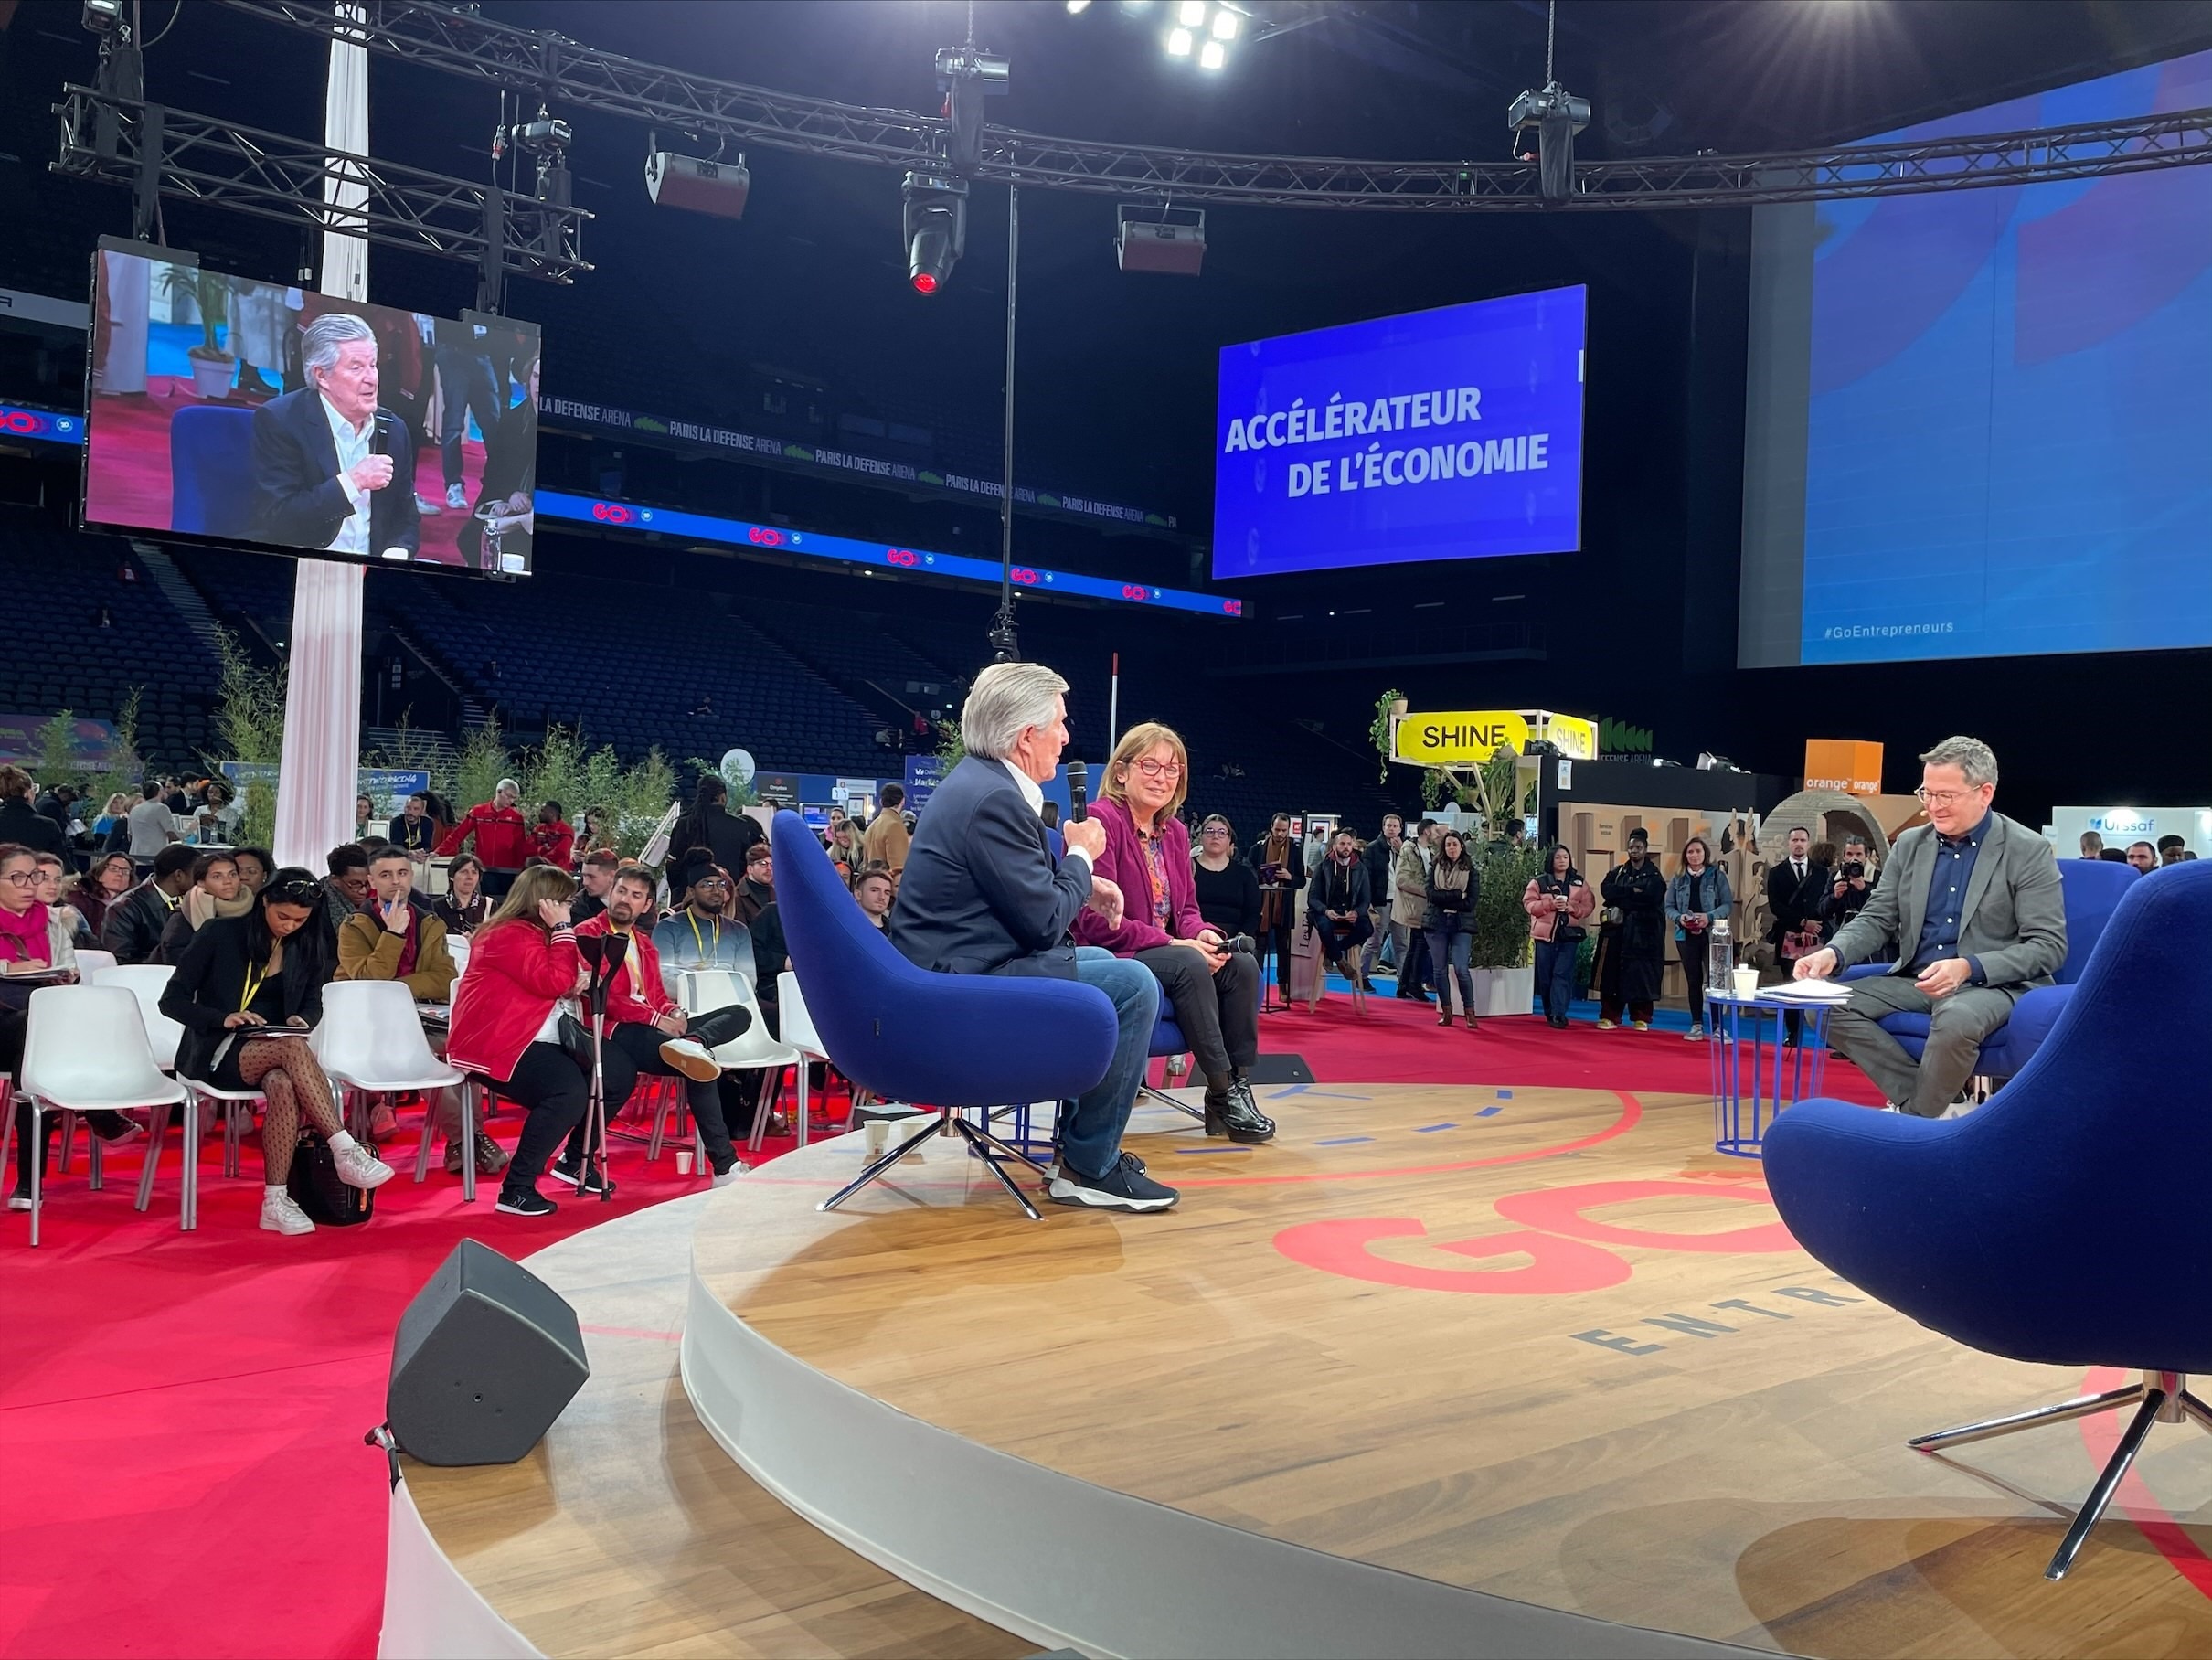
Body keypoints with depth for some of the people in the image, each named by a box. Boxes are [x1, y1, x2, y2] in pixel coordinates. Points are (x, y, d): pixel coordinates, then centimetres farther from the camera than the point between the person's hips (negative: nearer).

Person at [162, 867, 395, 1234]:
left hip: (273, 1054, 3)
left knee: (283, 1084, -36)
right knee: (293, 1048, -35)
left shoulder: (310, 947, 6)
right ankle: (345, 1153, -39)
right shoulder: (220, 935, -6)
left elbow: (313, 1005, 18)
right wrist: (223, 1018, -21)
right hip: (216, 1053, -3)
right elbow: (171, 1001, -5)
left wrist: (300, 1021, -7)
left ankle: (276, 1201, -35)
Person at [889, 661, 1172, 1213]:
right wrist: (1081, 855, -1)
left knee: (1101, 960, 25)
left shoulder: (978, 780, 12)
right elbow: (1045, 920, -18)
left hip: (949, 970, 11)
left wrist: (1082, 884, 10)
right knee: (1133, 985, -12)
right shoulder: (993, 799, -21)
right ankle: (1090, 1167, -2)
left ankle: (1086, 1136, 30)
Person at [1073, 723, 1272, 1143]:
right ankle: (1222, 1092, -23)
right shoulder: (1101, 820, -13)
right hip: (1107, 959, -8)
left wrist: (1203, 933, -10)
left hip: (1164, 953, 8)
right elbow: (1097, 921, -19)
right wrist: (1174, 945, -22)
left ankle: (1238, 1086, -12)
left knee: (1243, 966, -15)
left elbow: (1187, 908, 16)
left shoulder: (1174, 832, 12)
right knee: (1188, 964, -32)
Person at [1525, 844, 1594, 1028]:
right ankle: (1550, 1013, 21)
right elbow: (1529, 904, -4)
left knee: (1563, 974, -9)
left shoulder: (1579, 883, 8)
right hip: (1545, 934, 0)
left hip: (1569, 935, 0)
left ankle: (1558, 1015, -10)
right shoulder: (1538, 881, 2)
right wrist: (1550, 904, -17)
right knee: (1546, 976, 6)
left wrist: (1572, 907, -13)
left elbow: (1588, 905, 5)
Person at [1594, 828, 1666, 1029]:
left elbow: (1649, 897, -14)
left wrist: (1621, 897, -9)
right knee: (1613, 974, -1)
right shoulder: (1617, 872, 14)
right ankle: (1610, 1016, 3)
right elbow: (1606, 890, -5)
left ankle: (1641, 1018, 5)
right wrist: (1633, 891, -12)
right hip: (1617, 931, 3)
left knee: (1641, 974, -3)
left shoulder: (1654, 875, 3)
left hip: (1643, 932, -3)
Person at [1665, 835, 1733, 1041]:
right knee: (1693, 980, 8)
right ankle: (1697, 1024, 14)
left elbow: (1727, 904, -4)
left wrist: (1709, 917, -19)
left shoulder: (1717, 875, 0)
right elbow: (1669, 906, 7)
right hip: (1686, 935, 3)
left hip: (1712, 934, -3)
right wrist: (1680, 918, -13)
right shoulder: (1678, 878, 8)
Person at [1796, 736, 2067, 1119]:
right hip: (1916, 980, 5)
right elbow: (1877, 918, 8)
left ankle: (1914, 1119, -14)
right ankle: (1930, 1103, -14)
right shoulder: (1909, 844, 8)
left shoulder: (2029, 851, -7)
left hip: (1994, 984, -5)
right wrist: (1834, 953, -15)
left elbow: (2049, 947, -11)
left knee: (1956, 1018, -39)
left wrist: (1969, 968, -27)